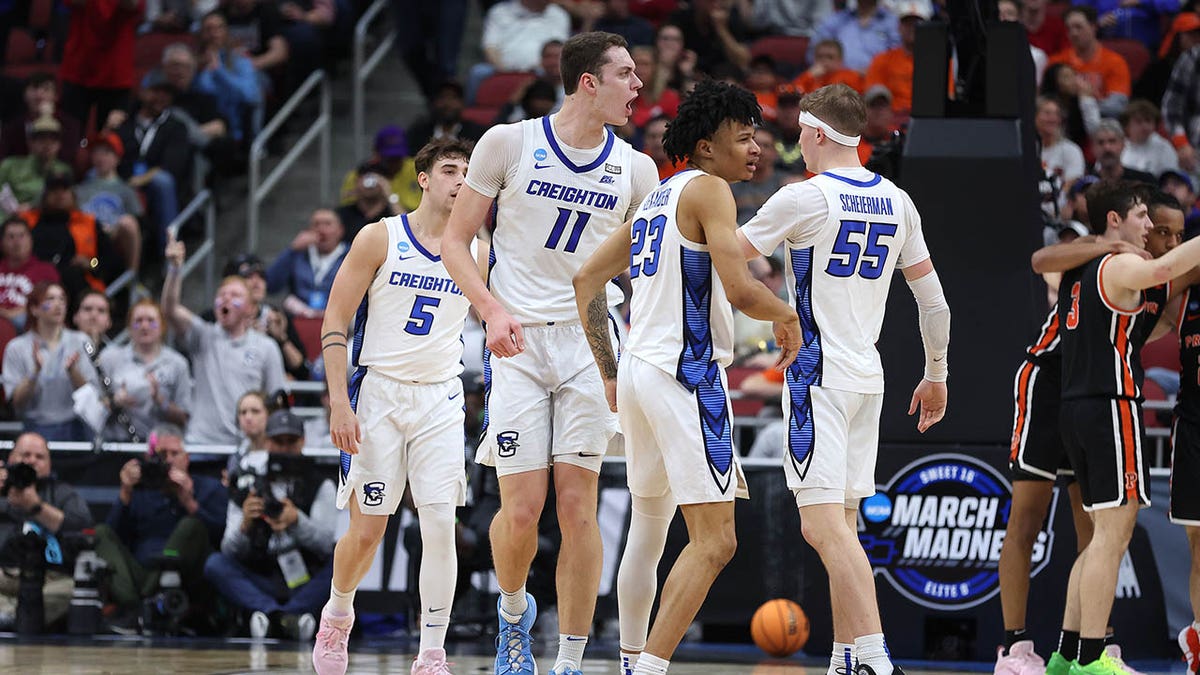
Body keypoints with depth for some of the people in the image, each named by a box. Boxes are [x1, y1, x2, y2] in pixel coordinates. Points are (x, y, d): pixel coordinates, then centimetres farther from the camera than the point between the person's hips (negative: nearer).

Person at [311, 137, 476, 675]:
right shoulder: (380, 238, -4)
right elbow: (335, 322, -4)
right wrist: (339, 403, -12)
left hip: (440, 399, 2)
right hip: (378, 393, -2)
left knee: (440, 525, -10)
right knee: (366, 530, 1)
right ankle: (337, 615, 30)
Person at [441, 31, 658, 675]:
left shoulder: (635, 169, 4)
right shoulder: (509, 144, -4)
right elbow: (456, 242, 1)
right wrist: (493, 310, -15)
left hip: (591, 342, 2)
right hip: (518, 341, -2)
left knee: (578, 507, -5)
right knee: (522, 512, -7)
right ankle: (514, 611, 24)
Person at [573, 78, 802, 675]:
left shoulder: (656, 199, 18)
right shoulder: (708, 189, -8)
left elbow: (587, 280, 22)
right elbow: (740, 290, -19)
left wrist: (609, 375, 24)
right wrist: (787, 317, 2)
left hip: (638, 371, 10)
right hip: (685, 374, -10)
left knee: (648, 528, 21)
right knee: (714, 541, -12)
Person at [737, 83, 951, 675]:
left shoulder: (803, 198, -10)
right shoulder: (897, 203, 10)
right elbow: (934, 302, 15)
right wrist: (936, 375, 26)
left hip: (817, 376, -7)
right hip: (867, 379, 7)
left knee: (824, 524, -13)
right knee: (841, 524, 14)